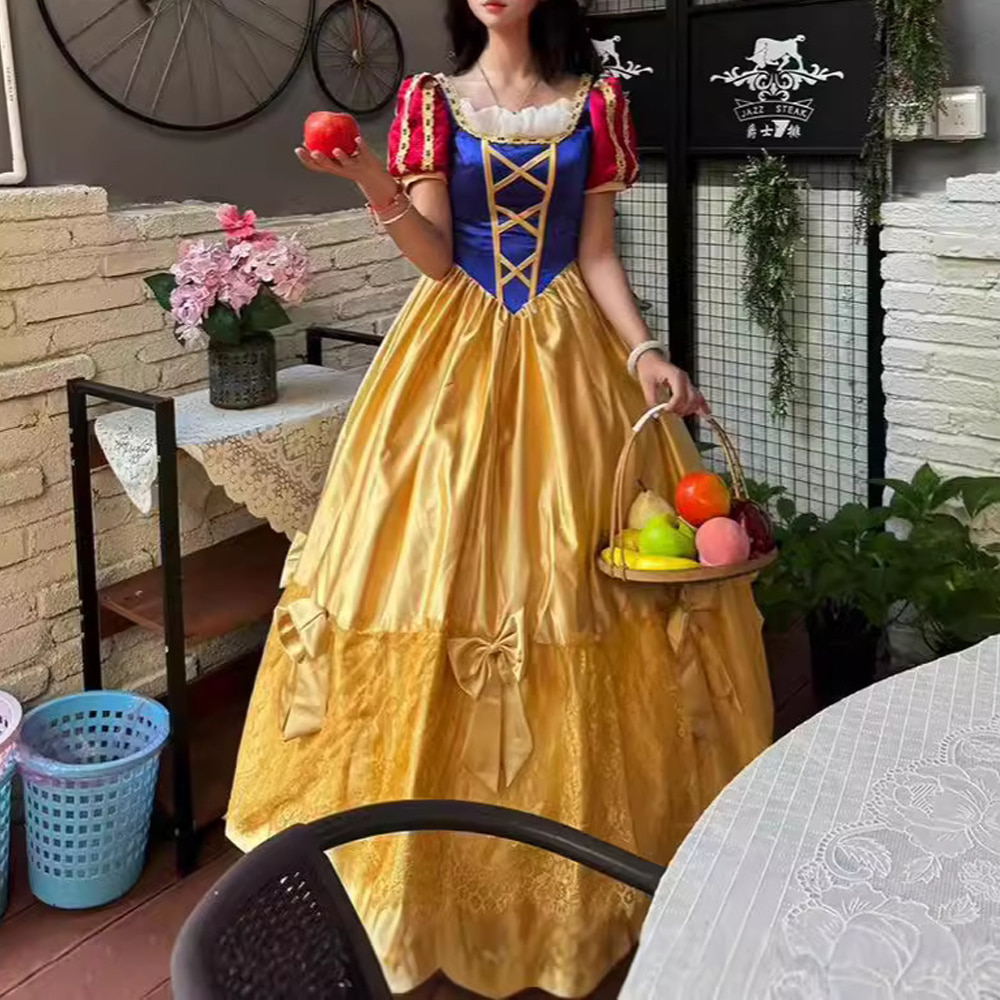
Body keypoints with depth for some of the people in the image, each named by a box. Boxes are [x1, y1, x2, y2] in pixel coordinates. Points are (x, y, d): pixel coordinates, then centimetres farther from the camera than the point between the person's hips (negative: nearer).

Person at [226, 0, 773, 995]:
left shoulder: (594, 103, 5)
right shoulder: (430, 101, 4)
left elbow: (597, 257, 3)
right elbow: (435, 255, -5)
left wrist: (645, 354, -9)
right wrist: (378, 189, -22)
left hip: (567, 355, 1)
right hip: (457, 351, 0)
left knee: (567, 572, 1)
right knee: (440, 565, -2)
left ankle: (583, 835, 16)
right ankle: (435, 850, 13)